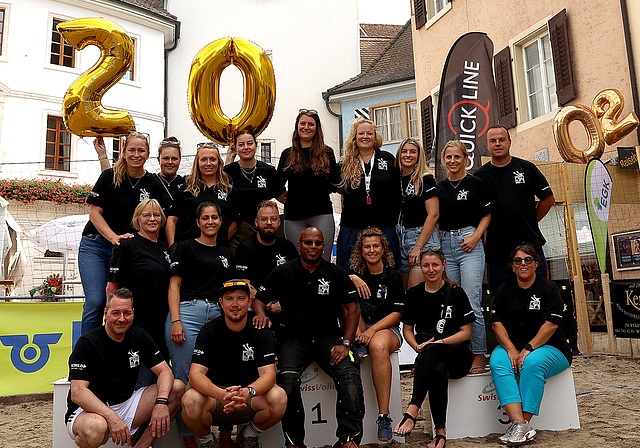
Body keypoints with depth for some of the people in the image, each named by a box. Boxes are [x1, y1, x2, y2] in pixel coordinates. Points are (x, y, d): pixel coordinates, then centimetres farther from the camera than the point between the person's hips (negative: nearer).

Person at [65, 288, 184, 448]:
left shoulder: (140, 337, 2)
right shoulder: (87, 343, -13)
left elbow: (165, 371, -3)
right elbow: (77, 393, -22)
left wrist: (161, 402, -24)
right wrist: (112, 417, -36)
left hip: (125, 405, 6)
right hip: (89, 410, -5)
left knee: (177, 388, -10)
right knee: (95, 427, -41)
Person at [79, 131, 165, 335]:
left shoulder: (154, 185, 3)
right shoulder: (109, 176, -2)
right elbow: (95, 212, -3)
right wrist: (113, 237, -17)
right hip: (96, 246, -1)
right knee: (95, 302, -8)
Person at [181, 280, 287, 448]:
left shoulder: (261, 332, -6)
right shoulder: (209, 331, -8)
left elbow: (268, 373, -15)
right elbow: (195, 374, -19)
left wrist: (248, 392, -39)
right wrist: (221, 394, -40)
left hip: (249, 398, 1)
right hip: (215, 393, -1)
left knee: (278, 397, -29)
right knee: (191, 400, -33)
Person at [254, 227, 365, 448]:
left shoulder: (336, 273, 6)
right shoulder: (283, 273, 5)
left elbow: (353, 308, 4)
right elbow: (259, 299, 10)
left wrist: (346, 344, -6)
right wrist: (262, 318, -12)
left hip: (328, 337, 1)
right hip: (294, 337, 0)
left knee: (350, 374, -26)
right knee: (287, 379, -29)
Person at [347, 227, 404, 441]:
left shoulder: (392, 276, 0)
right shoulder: (357, 272, 9)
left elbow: (396, 314, -5)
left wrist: (372, 329, -19)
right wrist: (351, 279, -18)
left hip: (387, 328, -3)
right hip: (359, 327, 3)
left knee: (378, 346, -38)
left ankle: (384, 416, -34)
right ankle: (358, 341, -24)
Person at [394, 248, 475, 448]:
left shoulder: (456, 293, 1)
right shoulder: (414, 294, 9)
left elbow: (466, 332, 0)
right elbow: (407, 329, 15)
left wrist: (440, 342, -14)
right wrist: (417, 346, -6)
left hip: (458, 356, -2)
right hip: (428, 357, 2)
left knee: (430, 351, -37)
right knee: (438, 371, -36)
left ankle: (412, 411, -44)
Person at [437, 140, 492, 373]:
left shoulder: (475, 183, 2)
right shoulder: (439, 187, 13)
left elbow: (487, 214, 4)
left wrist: (475, 236, -9)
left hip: (469, 244, -4)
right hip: (446, 245, 4)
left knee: (471, 303, -8)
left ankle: (479, 356, 4)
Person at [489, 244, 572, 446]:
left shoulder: (548, 288, 0)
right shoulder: (505, 289, 11)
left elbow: (551, 324, -10)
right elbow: (497, 323, 3)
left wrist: (528, 349, -18)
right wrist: (511, 350, -11)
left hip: (549, 347, -3)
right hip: (511, 346, 3)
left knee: (532, 363, -35)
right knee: (497, 362, -28)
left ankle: (523, 423, -30)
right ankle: (520, 424, -37)